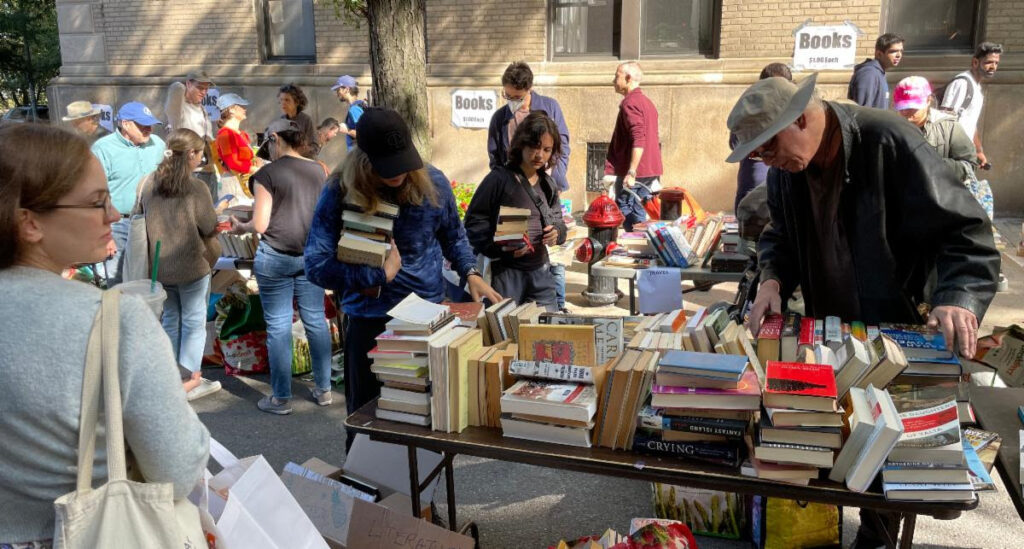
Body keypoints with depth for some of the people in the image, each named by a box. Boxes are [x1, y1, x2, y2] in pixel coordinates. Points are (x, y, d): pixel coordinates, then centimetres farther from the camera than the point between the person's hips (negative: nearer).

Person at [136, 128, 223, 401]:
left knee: (170, 318, 19)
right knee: (194, 321, 8)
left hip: (160, 266, 5)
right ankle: (192, 380, 14)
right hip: (192, 267, -5)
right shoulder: (196, 188, -17)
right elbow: (210, 229, -12)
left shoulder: (148, 183, -4)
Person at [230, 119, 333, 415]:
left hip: (276, 257, -4)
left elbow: (260, 225, -11)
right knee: (316, 321, 11)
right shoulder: (318, 171, 5)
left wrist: (241, 227, 9)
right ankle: (324, 390, 21)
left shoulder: (267, 174, -9)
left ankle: (281, 398, 11)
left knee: (278, 326, 3)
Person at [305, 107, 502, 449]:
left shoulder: (432, 183, -7)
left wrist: (470, 273, -2)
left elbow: (453, 235, 12)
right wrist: (379, 275, -19)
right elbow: (317, 267, -18)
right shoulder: (340, 193, -14)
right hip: (369, 321, -2)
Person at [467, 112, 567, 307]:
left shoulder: (547, 184, 10)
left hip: (540, 271, 6)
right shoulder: (500, 179, -10)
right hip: (505, 273, -6)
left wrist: (557, 232, -7)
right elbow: (474, 221, -11)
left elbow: (558, 221, 17)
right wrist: (499, 248, -25)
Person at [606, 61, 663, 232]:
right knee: (639, 214, 12)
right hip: (650, 171, 9)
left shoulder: (630, 103, -13)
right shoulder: (646, 102, 18)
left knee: (626, 216, -5)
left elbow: (638, 140, -24)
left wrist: (631, 172, -27)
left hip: (634, 173, -9)